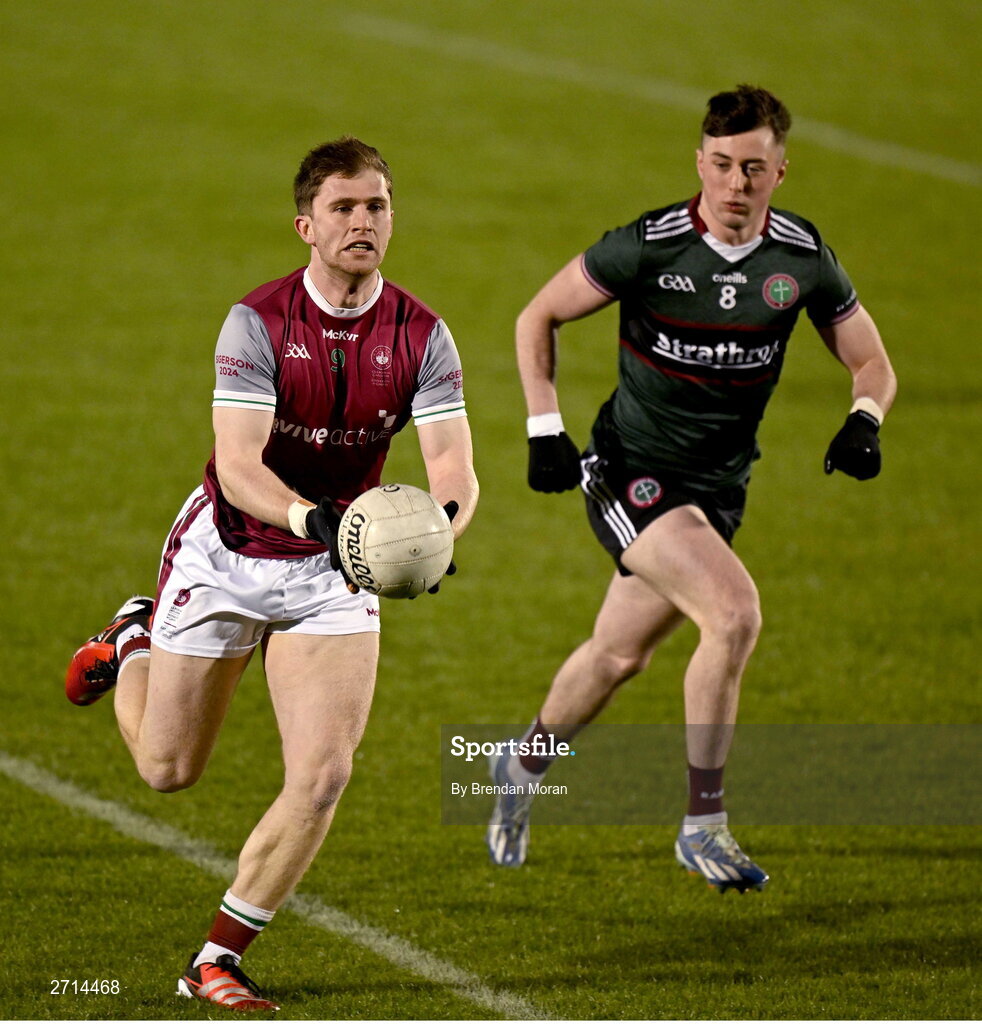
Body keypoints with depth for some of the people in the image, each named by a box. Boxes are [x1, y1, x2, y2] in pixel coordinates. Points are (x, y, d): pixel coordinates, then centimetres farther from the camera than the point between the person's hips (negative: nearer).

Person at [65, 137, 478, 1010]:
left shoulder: (422, 336, -11)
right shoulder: (258, 323, -19)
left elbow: (454, 464, -18)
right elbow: (239, 466, -27)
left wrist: (438, 524, -41)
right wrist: (311, 517, -45)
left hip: (334, 573, 2)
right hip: (226, 554, -2)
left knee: (323, 777, -13)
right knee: (168, 770, 11)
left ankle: (217, 960, 2)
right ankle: (131, 645, 44)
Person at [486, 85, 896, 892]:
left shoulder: (802, 257, -4)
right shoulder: (648, 246, -15)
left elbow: (871, 361, 6)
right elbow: (538, 318, -2)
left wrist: (864, 421, -16)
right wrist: (545, 429, -10)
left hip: (717, 488, 5)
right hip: (631, 471, -5)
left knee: (620, 655, 17)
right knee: (735, 611, -26)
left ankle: (525, 764, 46)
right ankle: (703, 824, -16)